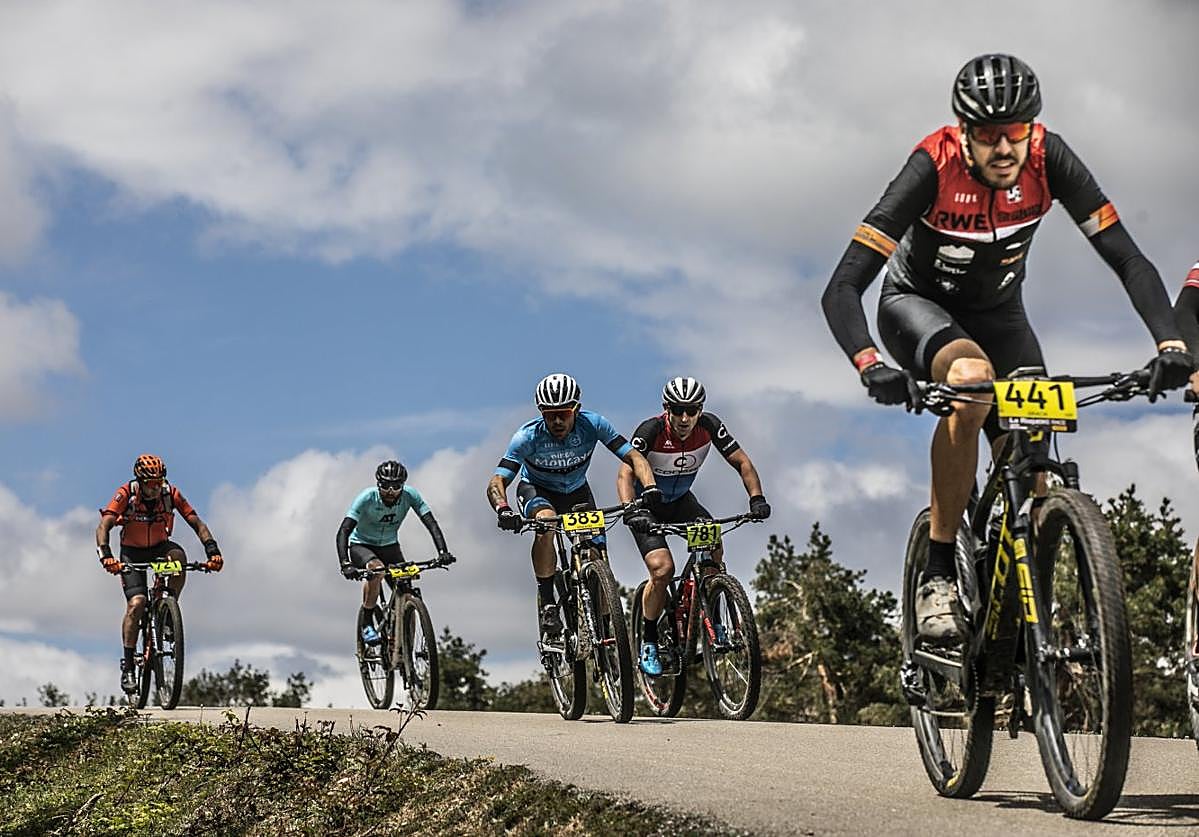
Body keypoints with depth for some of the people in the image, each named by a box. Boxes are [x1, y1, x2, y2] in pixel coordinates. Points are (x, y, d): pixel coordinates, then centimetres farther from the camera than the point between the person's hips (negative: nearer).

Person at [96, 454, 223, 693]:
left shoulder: (171, 494, -19)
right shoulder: (125, 494, -23)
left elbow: (197, 523, -17)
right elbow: (103, 527, -29)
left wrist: (212, 550, -32)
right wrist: (105, 555, -45)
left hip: (159, 547, 2)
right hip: (132, 552, -2)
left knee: (178, 555, -34)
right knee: (136, 604, -20)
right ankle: (128, 666, -12)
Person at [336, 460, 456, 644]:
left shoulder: (410, 495, -22)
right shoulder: (367, 498, -29)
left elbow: (431, 524, -25)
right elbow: (343, 531, -34)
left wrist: (443, 552, -42)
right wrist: (345, 564, -48)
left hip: (389, 545, 3)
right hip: (361, 545, -3)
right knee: (376, 568, -35)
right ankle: (366, 624, -21)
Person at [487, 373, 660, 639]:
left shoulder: (592, 424, -26)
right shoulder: (529, 436, -30)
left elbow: (633, 457, -26)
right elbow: (497, 482, -34)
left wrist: (650, 488, -45)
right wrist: (503, 510, -56)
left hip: (576, 492, 3)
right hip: (536, 490, -2)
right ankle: (548, 606, -27)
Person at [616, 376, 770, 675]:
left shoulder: (709, 426, -19)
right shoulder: (651, 430, -29)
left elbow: (741, 462, -13)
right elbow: (626, 474, -35)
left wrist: (757, 498, -29)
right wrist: (631, 511, -52)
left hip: (681, 500, 4)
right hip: (647, 505, -4)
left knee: (713, 547, -23)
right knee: (662, 569, -23)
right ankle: (648, 642, -4)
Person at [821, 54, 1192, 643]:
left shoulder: (1048, 159, -25)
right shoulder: (933, 168, -33)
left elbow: (1129, 260, -23)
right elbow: (842, 289, -37)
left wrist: (1170, 343, -40)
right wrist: (870, 365, -55)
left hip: (998, 312, 4)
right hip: (916, 304, -4)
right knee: (970, 380, -37)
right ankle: (938, 573, -27)